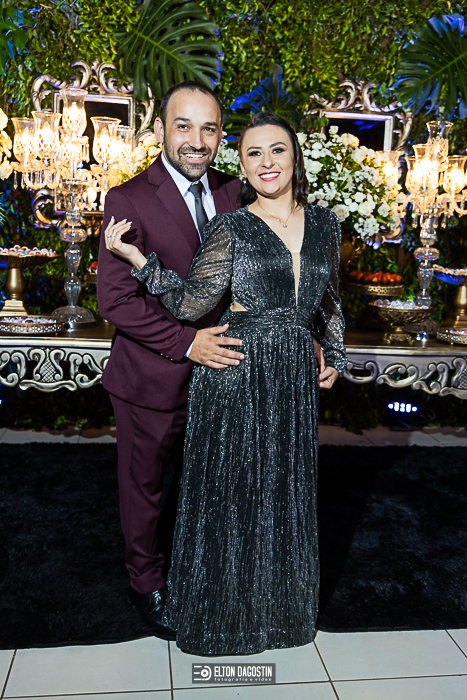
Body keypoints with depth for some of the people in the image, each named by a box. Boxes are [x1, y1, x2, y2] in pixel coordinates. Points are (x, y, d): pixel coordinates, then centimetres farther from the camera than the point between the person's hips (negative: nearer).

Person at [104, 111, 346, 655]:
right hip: (235, 375, -4)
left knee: (284, 490, 15)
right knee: (230, 488, 7)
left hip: (294, 376, 4)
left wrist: (335, 356, 18)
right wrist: (136, 257, -19)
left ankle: (278, 607, 38)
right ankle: (223, 611, 31)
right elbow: (191, 303, -11)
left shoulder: (323, 224, 9)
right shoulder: (230, 228, -4)